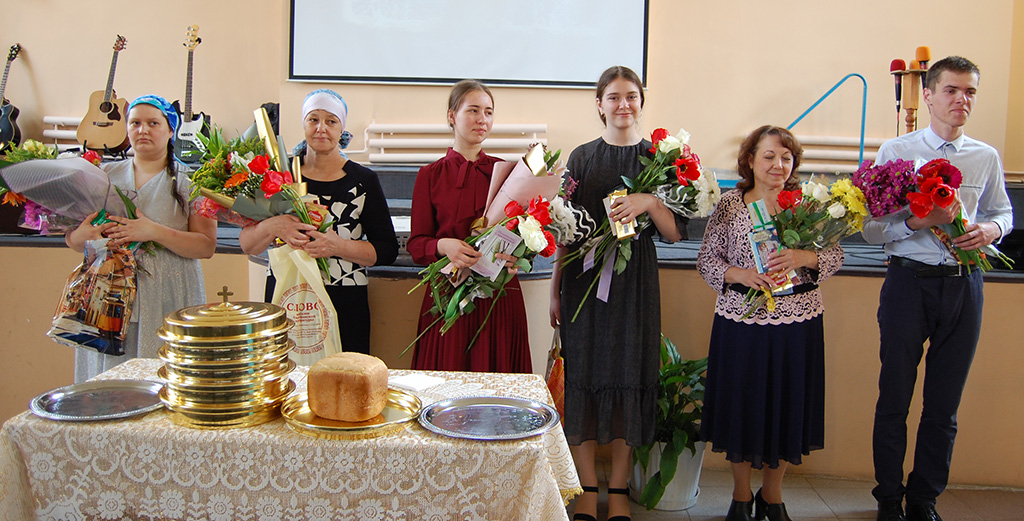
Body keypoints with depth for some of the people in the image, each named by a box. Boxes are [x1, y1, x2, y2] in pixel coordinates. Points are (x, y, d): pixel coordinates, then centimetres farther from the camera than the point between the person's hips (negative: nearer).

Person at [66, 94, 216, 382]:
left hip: (167, 306, -3)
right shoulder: (105, 174, 13)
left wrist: (153, 232, -19)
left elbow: (206, 246, -6)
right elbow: (71, 239, 14)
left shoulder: (188, 181, 3)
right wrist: (82, 235, -9)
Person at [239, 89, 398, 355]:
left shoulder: (362, 180, 3)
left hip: (343, 304, -1)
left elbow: (387, 250, 0)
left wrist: (338, 246, -14)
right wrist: (272, 226, -16)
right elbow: (246, 244, 5)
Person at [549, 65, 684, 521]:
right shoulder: (581, 157, 6)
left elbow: (675, 233, 0)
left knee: (629, 374, 2)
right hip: (584, 278, 1)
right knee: (584, 374, 2)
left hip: (635, 281, 0)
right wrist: (555, 291, 4)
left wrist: (649, 202, -19)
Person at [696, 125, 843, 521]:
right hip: (740, 322, -1)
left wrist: (803, 258, -20)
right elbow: (706, 260, 0)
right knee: (741, 407, 7)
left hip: (798, 322, 1)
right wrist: (741, 275, -18)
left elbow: (835, 256, 0)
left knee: (787, 409, 9)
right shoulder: (729, 204, 0)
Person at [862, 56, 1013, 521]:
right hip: (910, 281, -3)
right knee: (894, 399, 5)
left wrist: (991, 228, -2)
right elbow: (871, 228, -4)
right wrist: (917, 222, -21)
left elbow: (1003, 212, 21)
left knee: (944, 404, 10)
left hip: (963, 285, 3)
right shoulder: (896, 152, -2)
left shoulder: (986, 158, 8)